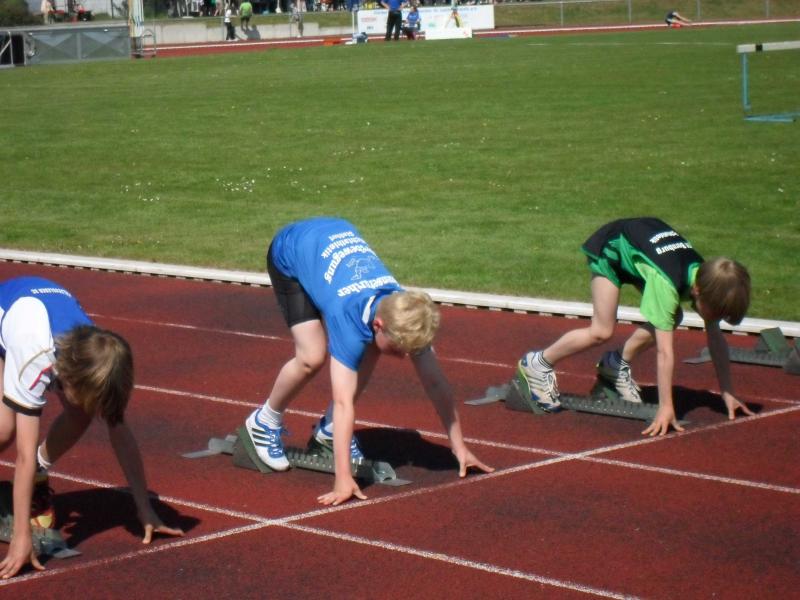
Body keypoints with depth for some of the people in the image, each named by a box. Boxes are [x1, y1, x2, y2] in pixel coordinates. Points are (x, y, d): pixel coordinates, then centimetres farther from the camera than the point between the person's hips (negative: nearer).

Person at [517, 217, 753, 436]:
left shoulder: (707, 278, -21)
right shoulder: (667, 284, -40)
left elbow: (717, 339, -11)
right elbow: (665, 352, -42)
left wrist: (727, 393, -10)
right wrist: (666, 407, -42)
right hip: (610, 247, -7)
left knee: (669, 321, -5)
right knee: (602, 331, -16)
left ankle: (615, 364, 14)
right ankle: (537, 364, 2)